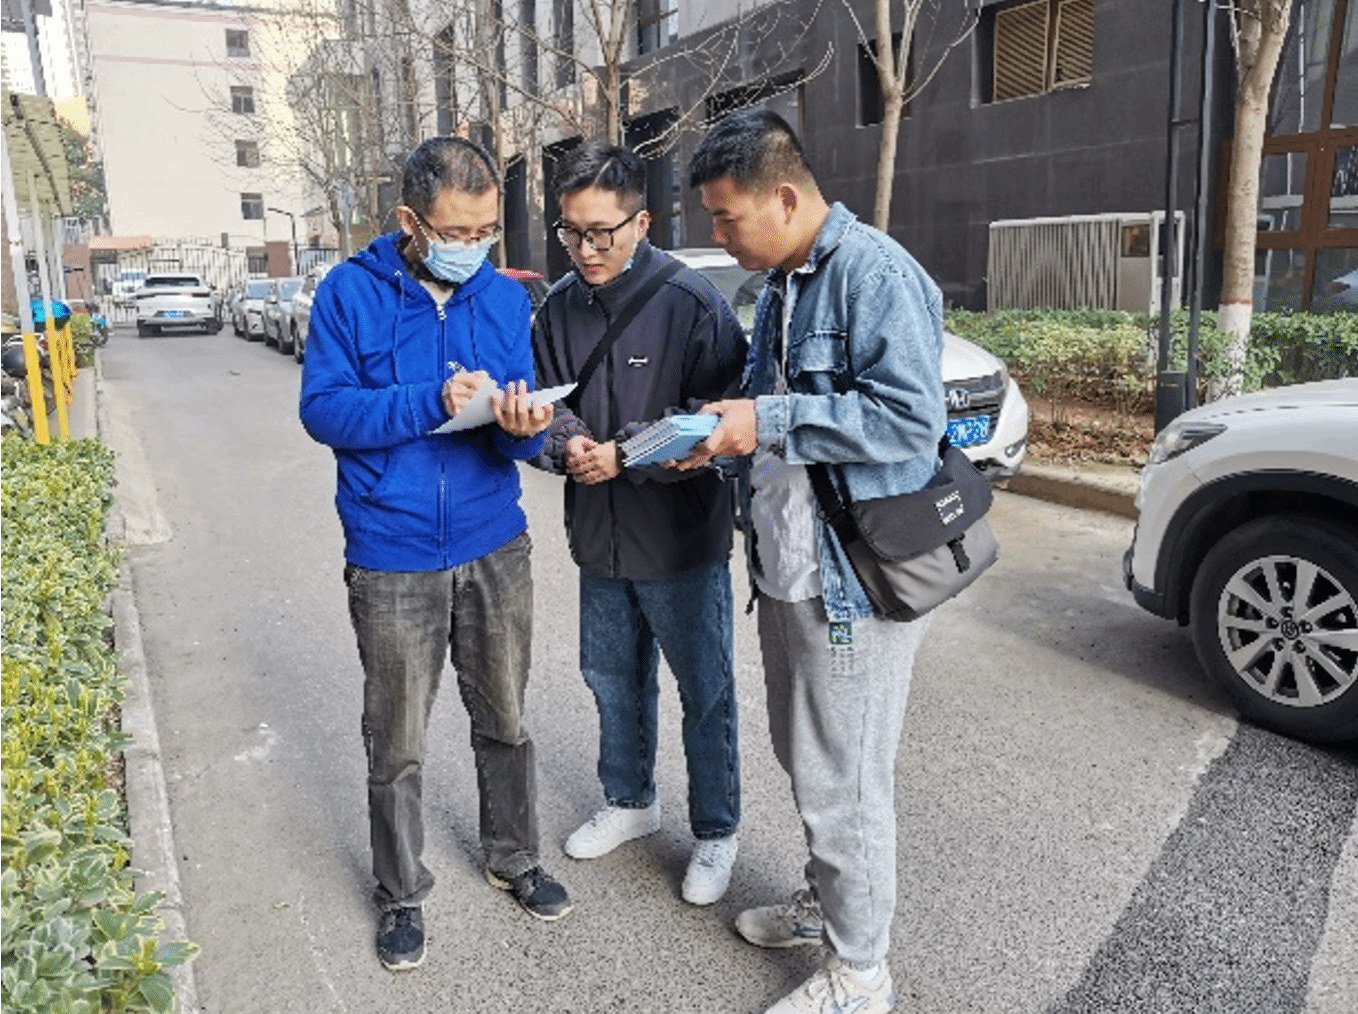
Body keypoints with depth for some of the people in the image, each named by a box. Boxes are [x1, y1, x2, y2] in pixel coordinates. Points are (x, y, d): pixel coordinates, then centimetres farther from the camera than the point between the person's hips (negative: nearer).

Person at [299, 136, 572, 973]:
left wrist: (523, 425, -23)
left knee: (505, 722, 17)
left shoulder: (506, 298, 1)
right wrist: (434, 403, -24)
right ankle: (402, 895, 33)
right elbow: (324, 409, -12)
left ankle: (515, 860, 40)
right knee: (397, 747, 10)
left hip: (495, 550, 3)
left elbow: (520, 434, 1)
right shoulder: (351, 292, -8)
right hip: (392, 561, -3)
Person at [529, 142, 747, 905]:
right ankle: (630, 802, 44)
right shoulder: (562, 306, 1)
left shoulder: (691, 301, -16)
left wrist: (626, 455, -21)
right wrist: (566, 443, -14)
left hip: (683, 541, -5)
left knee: (705, 692, 9)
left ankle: (718, 832, 29)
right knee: (614, 678, 21)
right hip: (600, 536, 6)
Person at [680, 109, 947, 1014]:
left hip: (854, 581, -9)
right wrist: (720, 439, 2)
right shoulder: (780, 283, 13)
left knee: (843, 782, 4)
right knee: (804, 758, 22)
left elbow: (911, 418, -27)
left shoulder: (876, 274, -18)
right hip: (787, 567, 9)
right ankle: (826, 901, 44)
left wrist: (768, 423, -24)